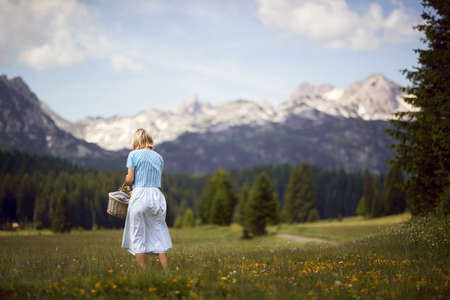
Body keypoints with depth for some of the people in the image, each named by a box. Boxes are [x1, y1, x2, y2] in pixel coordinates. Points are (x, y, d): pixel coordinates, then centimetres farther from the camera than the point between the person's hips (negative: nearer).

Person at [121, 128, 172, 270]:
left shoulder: (133, 155, -1)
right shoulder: (159, 157, 12)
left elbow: (130, 179, -4)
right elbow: (156, 179, 12)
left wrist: (126, 178, 19)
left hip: (139, 196, -4)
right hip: (157, 196, 4)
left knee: (138, 237, 5)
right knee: (159, 235, 9)